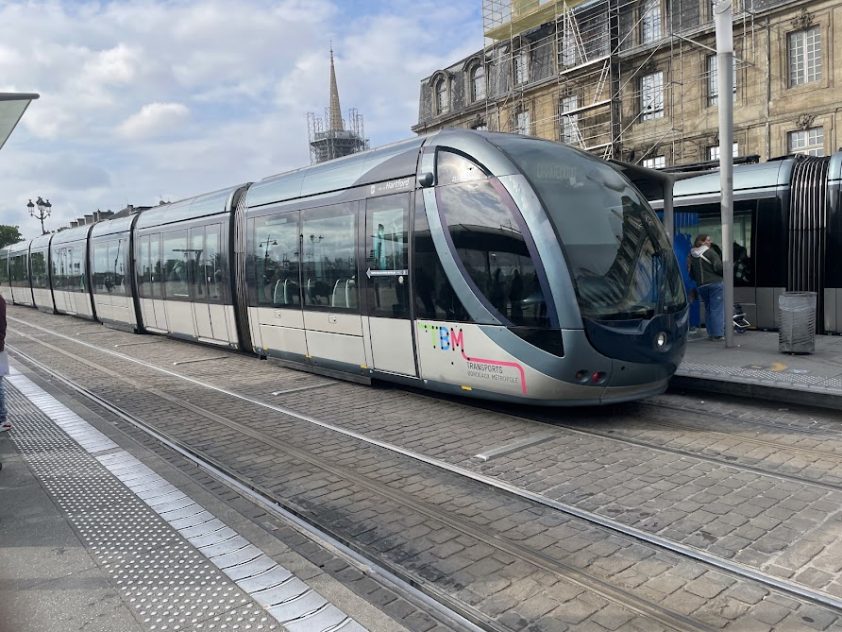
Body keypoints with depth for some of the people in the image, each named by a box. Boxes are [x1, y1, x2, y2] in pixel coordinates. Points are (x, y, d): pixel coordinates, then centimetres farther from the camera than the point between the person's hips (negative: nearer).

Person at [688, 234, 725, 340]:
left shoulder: (692, 256, 10)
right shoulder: (710, 252, -7)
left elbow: (691, 274, 13)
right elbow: (718, 267, -15)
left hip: (700, 286, 6)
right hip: (715, 283, -6)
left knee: (708, 308, 14)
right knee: (717, 309, -3)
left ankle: (711, 333, 12)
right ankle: (717, 334, -6)